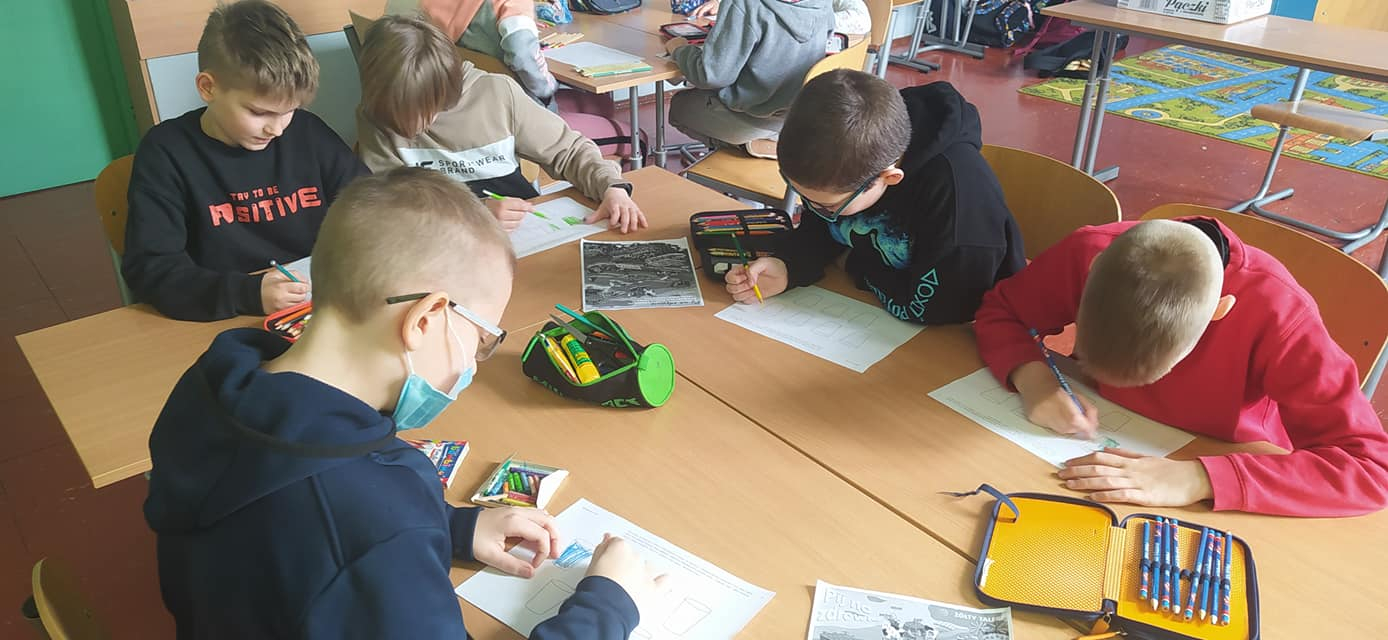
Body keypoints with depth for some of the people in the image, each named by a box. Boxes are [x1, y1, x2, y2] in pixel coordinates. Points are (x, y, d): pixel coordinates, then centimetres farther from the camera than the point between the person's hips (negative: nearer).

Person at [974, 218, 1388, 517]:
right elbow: (998, 312, -8)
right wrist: (1032, 377, -28)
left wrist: (1197, 479, -40)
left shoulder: (1275, 312, -29)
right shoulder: (1088, 253, -23)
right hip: (1104, 457, 3)